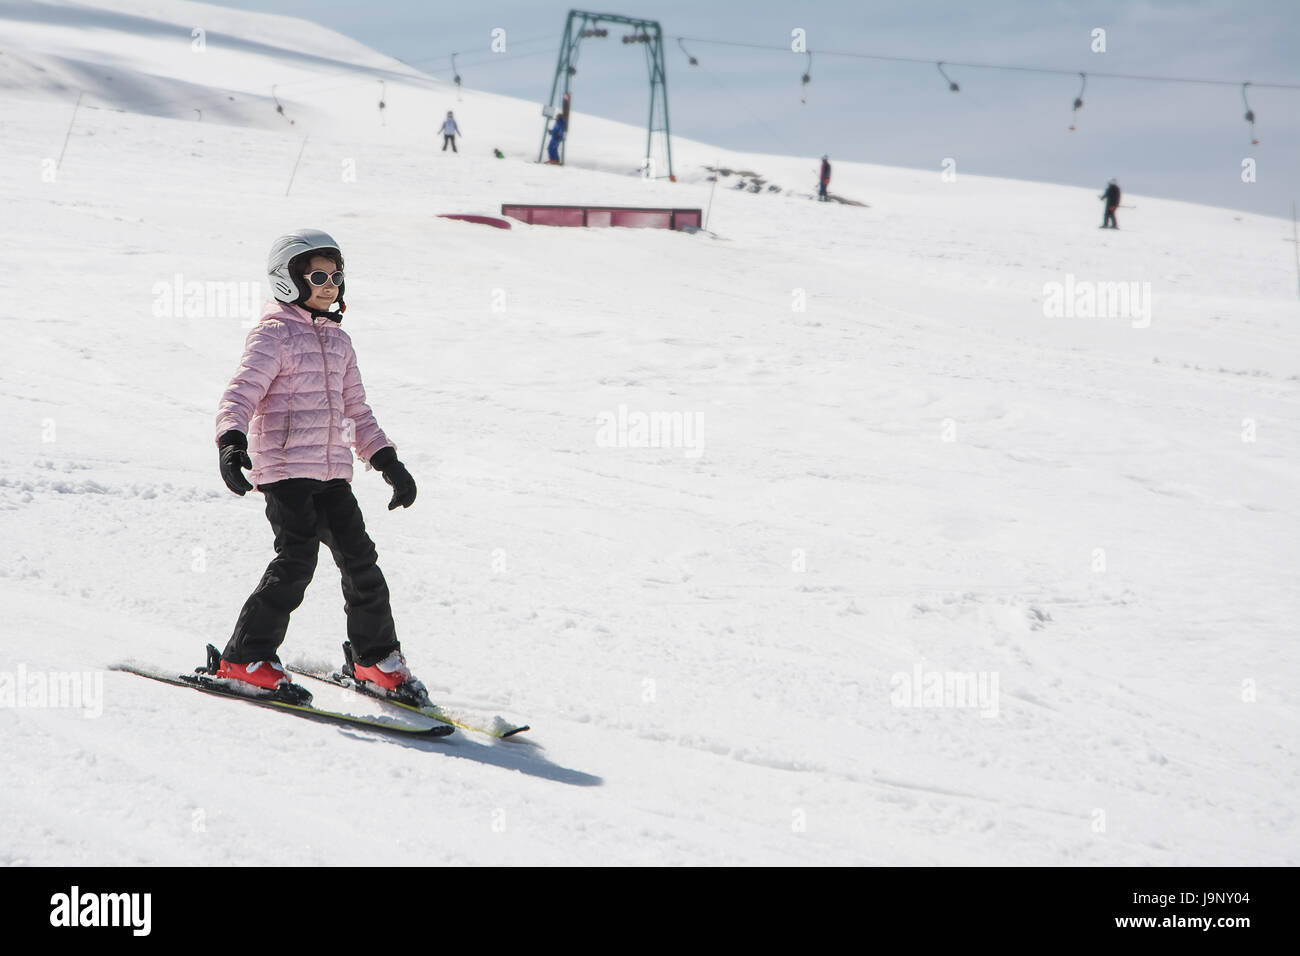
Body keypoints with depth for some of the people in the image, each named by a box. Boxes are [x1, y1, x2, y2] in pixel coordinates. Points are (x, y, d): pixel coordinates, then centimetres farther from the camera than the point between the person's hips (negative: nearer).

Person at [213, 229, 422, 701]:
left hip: (332, 471, 7)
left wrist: (386, 459, 20)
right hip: (283, 467, -7)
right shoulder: (273, 335, -6)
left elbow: (355, 409, 25)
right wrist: (231, 441, -35)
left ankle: (375, 656, 20)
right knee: (297, 557, -17)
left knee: (359, 557, 4)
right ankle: (245, 659, -7)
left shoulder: (338, 340, 17)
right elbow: (241, 393, -17)